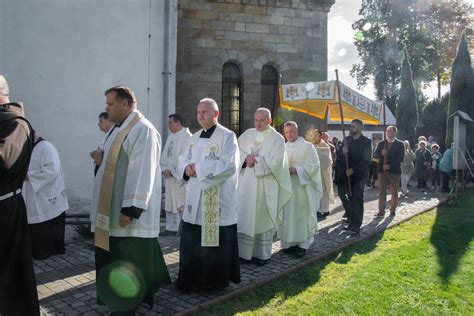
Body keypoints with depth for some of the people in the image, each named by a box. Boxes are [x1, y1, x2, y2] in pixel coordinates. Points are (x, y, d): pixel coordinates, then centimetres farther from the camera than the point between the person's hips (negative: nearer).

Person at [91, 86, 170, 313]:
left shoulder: (143, 129, -18)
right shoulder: (120, 128, 14)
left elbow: (143, 172, -23)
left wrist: (130, 209, -24)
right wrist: (102, 158, 9)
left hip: (129, 209, -10)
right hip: (114, 207, 10)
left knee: (127, 260, 1)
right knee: (118, 256, 16)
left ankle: (127, 304, 16)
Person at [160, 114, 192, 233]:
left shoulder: (187, 136, -12)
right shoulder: (171, 136, 14)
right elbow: (165, 154, 16)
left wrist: (172, 171, -16)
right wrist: (164, 169, 0)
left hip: (180, 177, -8)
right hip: (169, 176, 8)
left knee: (180, 203, -3)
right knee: (169, 203, 13)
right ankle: (170, 227, 23)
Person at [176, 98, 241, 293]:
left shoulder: (227, 136, -8)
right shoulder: (194, 138, 14)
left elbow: (229, 165, -19)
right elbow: (183, 160, 15)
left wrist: (198, 168, -18)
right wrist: (186, 168, -10)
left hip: (217, 200, -6)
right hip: (195, 198, 7)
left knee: (215, 241, 4)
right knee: (191, 241, 11)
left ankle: (215, 281, 20)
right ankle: (191, 278, 25)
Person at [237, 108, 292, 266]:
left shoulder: (277, 138, -2)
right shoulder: (247, 134, 9)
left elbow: (274, 161, -13)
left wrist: (253, 160, -12)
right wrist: (246, 158, -15)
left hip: (265, 185, -3)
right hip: (246, 183, 3)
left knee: (262, 218, 5)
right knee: (244, 217, 5)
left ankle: (262, 253, 16)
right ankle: (244, 251, 15)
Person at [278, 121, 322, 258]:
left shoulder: (307, 146, -2)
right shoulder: (283, 148, 10)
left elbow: (314, 165, -9)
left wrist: (296, 169, -18)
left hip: (302, 187, -4)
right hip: (287, 186, 4)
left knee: (302, 216, 0)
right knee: (288, 215, 5)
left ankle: (303, 244, 8)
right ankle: (289, 243, 14)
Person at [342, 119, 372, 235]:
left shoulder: (366, 142, -5)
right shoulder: (347, 140, 10)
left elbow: (367, 160, -11)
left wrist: (354, 170, -18)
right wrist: (343, 151, -14)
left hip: (359, 174, -5)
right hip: (348, 173, 5)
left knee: (358, 199, -4)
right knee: (351, 198, 8)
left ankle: (356, 226, -2)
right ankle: (351, 222, 14)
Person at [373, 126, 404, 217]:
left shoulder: (399, 144, 1)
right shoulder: (381, 143, 11)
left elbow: (400, 158, -7)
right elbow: (375, 155, 5)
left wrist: (389, 165, -16)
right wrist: (381, 153, -16)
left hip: (394, 171, -2)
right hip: (382, 170, 3)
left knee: (394, 192, 5)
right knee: (382, 191, 4)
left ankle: (393, 210, 15)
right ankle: (381, 210, 8)